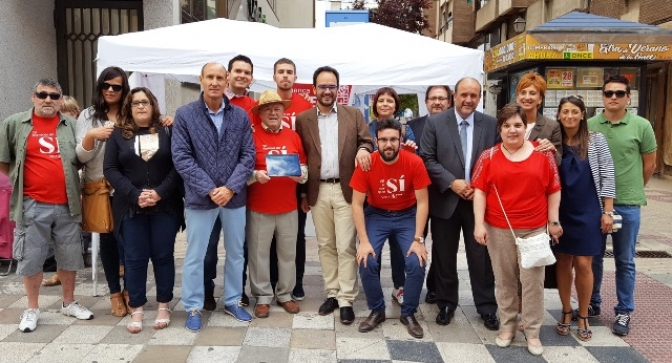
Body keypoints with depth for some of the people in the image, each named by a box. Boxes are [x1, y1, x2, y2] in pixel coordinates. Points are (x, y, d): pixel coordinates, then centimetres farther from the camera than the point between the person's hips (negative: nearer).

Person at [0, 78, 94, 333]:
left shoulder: (71, 125, 6)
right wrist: (21, 181, 7)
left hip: (66, 205, 2)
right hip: (32, 205, -2)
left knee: (69, 257, 12)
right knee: (31, 258, 7)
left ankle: (69, 303, 28)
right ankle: (32, 309, 22)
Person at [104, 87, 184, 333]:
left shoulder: (167, 132, 4)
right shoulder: (118, 135, 7)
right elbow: (110, 169, -1)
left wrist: (160, 193, -15)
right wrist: (135, 195, -13)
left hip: (165, 206, 0)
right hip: (131, 208, 1)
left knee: (163, 255, 5)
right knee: (135, 258, 5)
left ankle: (164, 306, 17)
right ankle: (137, 309, 15)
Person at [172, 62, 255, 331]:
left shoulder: (241, 116, 2)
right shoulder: (184, 115, -4)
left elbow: (248, 156, -1)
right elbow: (181, 158, -10)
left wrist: (230, 188, -14)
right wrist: (209, 190, -16)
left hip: (234, 197, 3)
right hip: (199, 198, -2)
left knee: (236, 253, 14)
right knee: (195, 255, 7)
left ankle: (232, 302, 31)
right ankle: (193, 307, 23)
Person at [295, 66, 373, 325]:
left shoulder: (354, 115, 5)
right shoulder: (303, 119, 6)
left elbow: (367, 141, 6)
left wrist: (363, 149, -19)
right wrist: (302, 193, 5)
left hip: (346, 190, -2)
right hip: (318, 191, 2)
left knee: (345, 247, -1)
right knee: (325, 245, 10)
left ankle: (346, 300, 7)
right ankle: (332, 293, 22)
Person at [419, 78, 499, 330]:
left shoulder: (491, 124, 3)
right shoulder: (434, 122, -2)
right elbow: (427, 159, -6)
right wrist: (452, 182, -15)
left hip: (479, 200, 1)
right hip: (445, 201, 0)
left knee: (481, 257, 7)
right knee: (444, 257, 10)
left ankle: (487, 307, 22)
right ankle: (446, 304, 26)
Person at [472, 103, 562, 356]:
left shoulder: (543, 154, 1)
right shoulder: (489, 157, 0)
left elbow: (553, 190, 5)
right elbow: (479, 191, -2)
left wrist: (553, 221, 1)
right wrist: (479, 224, -9)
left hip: (534, 229, 0)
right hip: (498, 228, 0)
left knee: (533, 281, 4)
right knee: (504, 280, 11)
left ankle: (532, 331, 19)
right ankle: (507, 326, 26)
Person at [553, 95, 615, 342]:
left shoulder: (596, 140, -2)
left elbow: (607, 175, -3)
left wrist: (607, 211, -6)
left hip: (588, 211, -2)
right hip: (561, 212, 2)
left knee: (583, 264, -1)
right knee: (563, 262, 9)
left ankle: (583, 316, 17)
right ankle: (566, 312, 24)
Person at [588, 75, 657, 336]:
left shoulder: (641, 126, -5)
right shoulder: (590, 125, -1)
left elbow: (649, 164, 4)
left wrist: (632, 190, 10)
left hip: (627, 205, -2)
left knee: (624, 261, 9)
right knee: (594, 257, 13)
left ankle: (624, 312, 21)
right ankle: (593, 303, 29)